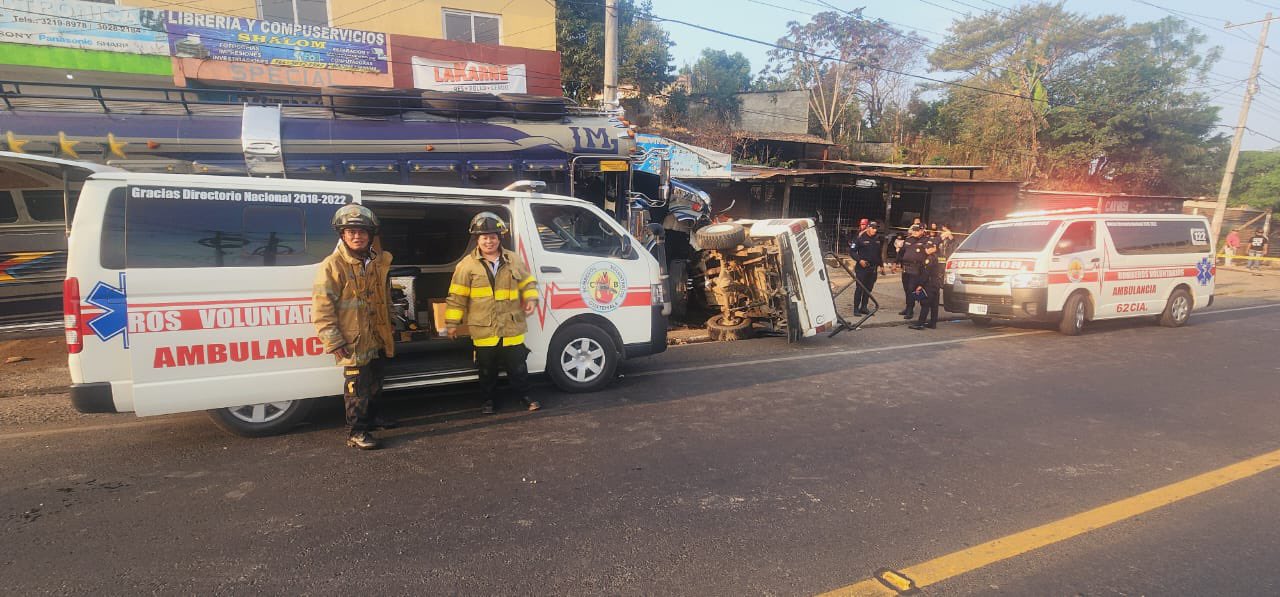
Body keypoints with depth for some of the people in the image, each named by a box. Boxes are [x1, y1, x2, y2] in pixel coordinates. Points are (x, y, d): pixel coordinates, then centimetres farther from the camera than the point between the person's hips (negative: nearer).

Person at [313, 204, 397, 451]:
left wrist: (390, 327, 22)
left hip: (378, 338, 7)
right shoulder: (333, 266, -14)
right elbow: (321, 308, -16)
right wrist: (333, 341, -19)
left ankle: (371, 417, 40)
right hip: (354, 340, -7)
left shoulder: (379, 261, 7)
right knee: (358, 386, -1)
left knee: (375, 382, 21)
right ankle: (356, 431, 11)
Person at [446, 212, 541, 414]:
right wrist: (452, 322, -4)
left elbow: (528, 283, 13)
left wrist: (531, 300, -5)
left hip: (512, 327, 1)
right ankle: (489, 400, 28)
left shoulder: (513, 260, 3)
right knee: (487, 369, 11)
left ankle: (525, 395, 27)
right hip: (484, 329, -1)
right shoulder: (468, 264, -5)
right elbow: (457, 296, -3)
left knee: (518, 366, 10)